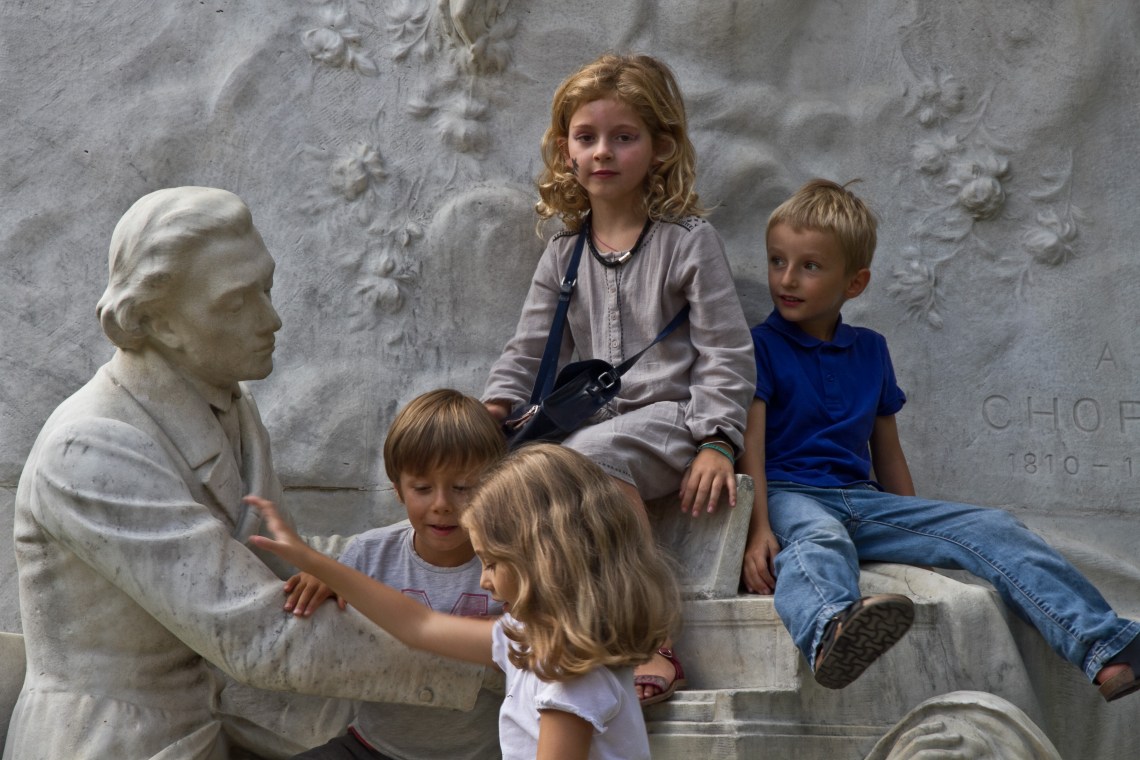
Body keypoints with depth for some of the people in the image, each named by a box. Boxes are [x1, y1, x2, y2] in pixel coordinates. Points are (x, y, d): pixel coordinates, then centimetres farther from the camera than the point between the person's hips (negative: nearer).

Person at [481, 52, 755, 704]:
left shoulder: (689, 239, 1)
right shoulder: (565, 250, 15)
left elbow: (727, 353, -3)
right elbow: (529, 350, 17)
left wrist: (717, 442, -14)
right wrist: (493, 410, -2)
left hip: (671, 414, -5)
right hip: (595, 418, 5)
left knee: (591, 454, -36)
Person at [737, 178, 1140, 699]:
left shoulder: (870, 349, 21)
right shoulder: (760, 347, 4)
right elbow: (750, 443, -8)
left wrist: (917, 531, 21)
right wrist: (758, 530, -22)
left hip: (863, 500, 5)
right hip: (789, 496, -5)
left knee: (989, 529, -12)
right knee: (819, 540, -40)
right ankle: (829, 636, -77)